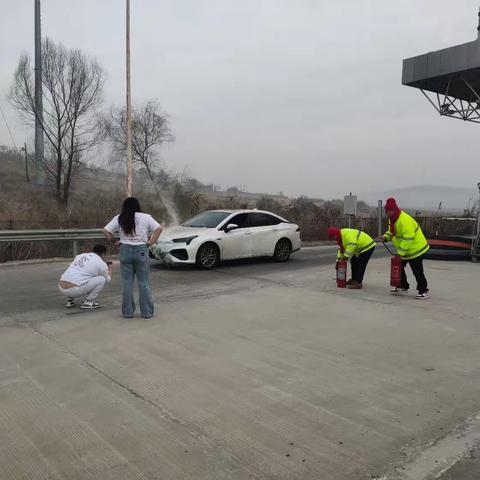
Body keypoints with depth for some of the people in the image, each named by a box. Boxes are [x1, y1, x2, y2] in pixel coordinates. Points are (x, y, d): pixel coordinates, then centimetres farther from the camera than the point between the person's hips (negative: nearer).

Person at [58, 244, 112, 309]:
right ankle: (88, 301, 5)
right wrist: (110, 268, 40)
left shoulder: (80, 256, 19)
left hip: (61, 287, 6)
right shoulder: (102, 263, 3)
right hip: (74, 290, -6)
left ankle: (70, 299, 23)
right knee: (102, 279, 6)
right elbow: (108, 279, 20)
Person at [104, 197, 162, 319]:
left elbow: (106, 230, -1)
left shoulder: (119, 218, 5)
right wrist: (150, 242, -4)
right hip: (141, 250, -1)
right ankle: (147, 312, 9)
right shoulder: (145, 217, 0)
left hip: (125, 250, 2)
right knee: (144, 282, 5)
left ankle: (128, 312, 13)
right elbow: (158, 228, -6)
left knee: (127, 283, 9)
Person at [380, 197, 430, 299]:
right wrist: (386, 237, -4)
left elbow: (408, 238, -31)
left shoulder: (404, 220, -29)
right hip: (403, 250, 10)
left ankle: (423, 290, 10)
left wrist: (401, 252, -28)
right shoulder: (392, 219, 3)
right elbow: (391, 232, 18)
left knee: (417, 271, -3)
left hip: (415, 249, -10)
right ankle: (403, 287, 29)